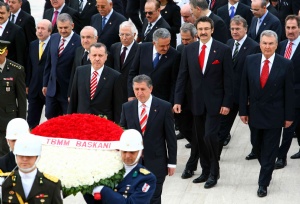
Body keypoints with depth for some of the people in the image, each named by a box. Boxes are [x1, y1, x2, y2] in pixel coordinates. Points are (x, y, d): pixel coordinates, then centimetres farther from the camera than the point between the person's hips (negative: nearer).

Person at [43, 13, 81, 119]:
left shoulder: (79, 42, -16)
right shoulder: (53, 38, 6)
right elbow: (48, 62, 13)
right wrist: (45, 83, 13)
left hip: (69, 90, -6)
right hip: (52, 88, 6)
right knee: (49, 116, 11)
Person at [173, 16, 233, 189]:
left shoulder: (223, 50, -5)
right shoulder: (189, 49, 4)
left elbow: (228, 78, -5)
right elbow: (182, 76, 6)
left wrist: (227, 103, -10)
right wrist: (178, 100, 1)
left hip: (214, 102, -4)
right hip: (197, 101, 4)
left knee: (210, 135, -12)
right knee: (199, 138, 9)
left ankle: (214, 172, 3)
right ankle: (205, 171, 21)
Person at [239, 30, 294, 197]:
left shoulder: (286, 64, -9)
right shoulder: (250, 61, -2)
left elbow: (289, 92, -5)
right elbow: (245, 88, 2)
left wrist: (289, 116, -5)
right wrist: (243, 110, 1)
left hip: (274, 115, -3)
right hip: (255, 113, 3)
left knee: (270, 150, 2)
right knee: (257, 146, 16)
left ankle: (263, 183, 10)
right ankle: (267, 169, 39)